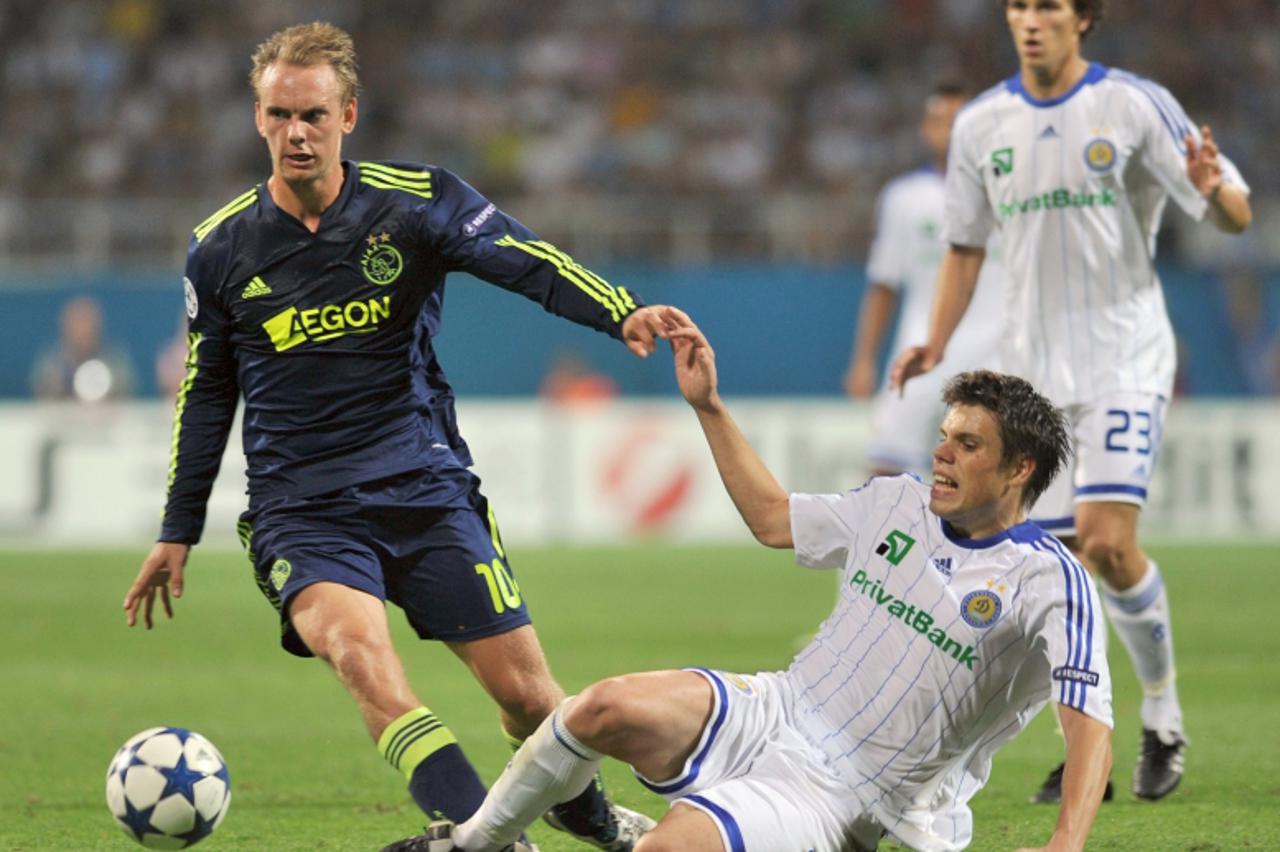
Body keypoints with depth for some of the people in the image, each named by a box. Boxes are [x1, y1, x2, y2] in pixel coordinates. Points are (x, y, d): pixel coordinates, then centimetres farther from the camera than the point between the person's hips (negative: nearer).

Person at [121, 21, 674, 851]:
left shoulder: (415, 200, -2)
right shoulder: (221, 248, 3)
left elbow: (526, 261, -15)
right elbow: (207, 392, 15)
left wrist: (621, 311, -34)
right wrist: (178, 533, 18)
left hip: (426, 490, 0)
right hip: (304, 512, 0)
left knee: (527, 695, 0)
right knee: (363, 657, -30)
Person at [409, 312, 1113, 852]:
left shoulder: (1048, 583, -12)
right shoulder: (898, 504, 9)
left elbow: (1089, 725, -23)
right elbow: (773, 519, 25)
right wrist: (708, 406, 19)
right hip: (775, 715, 6)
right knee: (608, 707, -23)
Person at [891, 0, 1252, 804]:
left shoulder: (1135, 106, -6)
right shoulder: (982, 125, 6)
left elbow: (1237, 216, -7)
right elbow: (966, 246, 17)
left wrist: (1212, 190, -30)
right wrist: (935, 344, 4)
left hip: (1126, 355, -4)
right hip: (1034, 367, 4)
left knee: (1109, 541, -17)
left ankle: (1164, 716, 3)